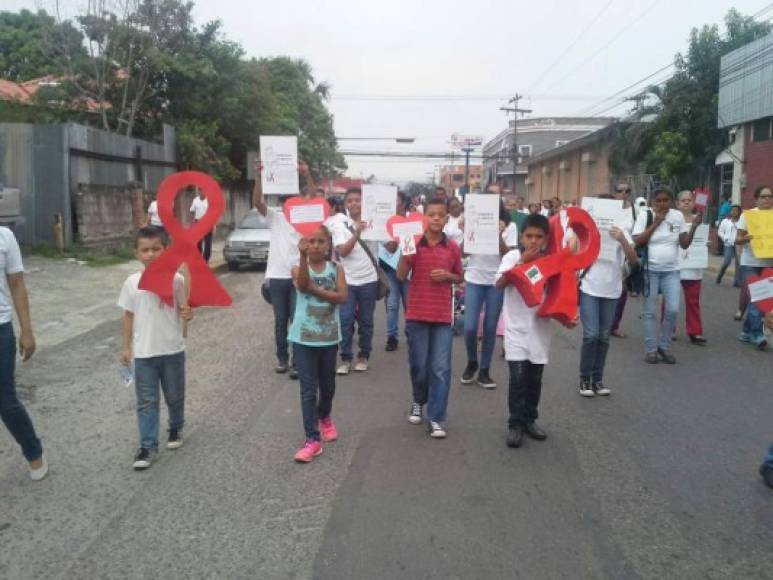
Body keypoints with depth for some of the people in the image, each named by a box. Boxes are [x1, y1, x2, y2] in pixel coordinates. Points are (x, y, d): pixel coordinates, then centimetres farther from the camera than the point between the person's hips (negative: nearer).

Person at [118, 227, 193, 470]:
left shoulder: (176, 279, -7)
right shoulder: (132, 283, -3)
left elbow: (184, 309, 0)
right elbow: (128, 316, 5)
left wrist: (187, 313, -24)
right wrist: (125, 347, 5)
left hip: (173, 350, 0)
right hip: (144, 352, 0)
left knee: (174, 395, 17)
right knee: (146, 401, 5)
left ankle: (176, 429, 40)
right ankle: (147, 446, 12)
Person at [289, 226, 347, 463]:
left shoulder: (336, 268, -1)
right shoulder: (299, 268, -6)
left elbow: (342, 297, -14)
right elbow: (303, 285, -29)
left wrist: (316, 290, -21)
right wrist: (303, 256, -39)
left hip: (329, 336, 2)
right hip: (303, 337, -2)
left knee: (327, 385, 18)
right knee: (308, 389, -3)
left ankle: (325, 418, 46)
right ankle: (312, 439, 2)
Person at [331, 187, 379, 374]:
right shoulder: (340, 226, 2)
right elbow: (343, 251, -13)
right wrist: (357, 233, -24)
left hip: (368, 280, 1)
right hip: (347, 280, 0)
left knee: (366, 321, 8)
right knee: (346, 320, -3)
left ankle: (363, 356, 21)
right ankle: (346, 358, 8)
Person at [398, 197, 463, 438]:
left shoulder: (453, 247, 3)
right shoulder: (413, 244, -1)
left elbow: (459, 278, 14)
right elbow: (401, 276, -6)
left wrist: (447, 276, -7)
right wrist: (405, 250, -17)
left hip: (443, 316, 1)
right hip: (416, 314, 0)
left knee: (441, 369, -1)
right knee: (418, 364, 10)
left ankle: (436, 418, 6)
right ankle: (419, 401, 36)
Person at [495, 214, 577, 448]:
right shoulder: (513, 256, -6)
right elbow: (500, 284, -19)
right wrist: (522, 261, -23)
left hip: (540, 328, 3)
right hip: (517, 328, -3)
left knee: (535, 378, 12)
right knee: (518, 377, -7)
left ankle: (529, 419, 29)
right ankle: (515, 424, 7)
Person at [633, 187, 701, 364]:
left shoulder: (678, 216, 3)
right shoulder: (645, 215, -5)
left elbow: (684, 244, 2)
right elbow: (637, 242, -13)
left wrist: (694, 226, -10)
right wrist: (655, 223, -15)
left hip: (671, 271, 2)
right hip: (650, 270, -2)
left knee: (673, 310, -4)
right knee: (649, 311, 1)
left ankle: (665, 346, 13)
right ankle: (651, 349, 11)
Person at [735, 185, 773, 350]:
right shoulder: (747, 214, -1)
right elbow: (737, 239, -3)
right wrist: (748, 237, -23)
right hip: (750, 263, -3)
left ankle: (747, 331, 20)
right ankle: (757, 334, -7)